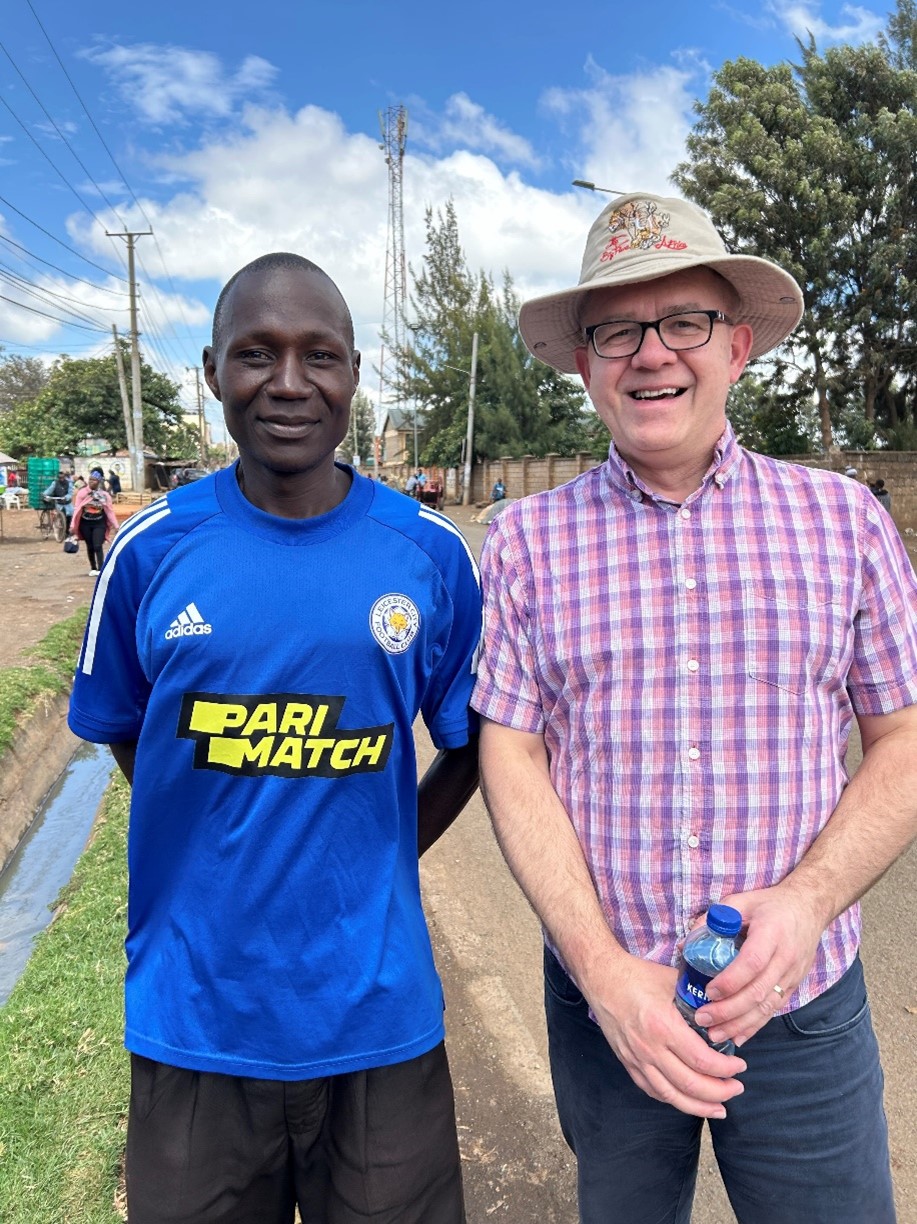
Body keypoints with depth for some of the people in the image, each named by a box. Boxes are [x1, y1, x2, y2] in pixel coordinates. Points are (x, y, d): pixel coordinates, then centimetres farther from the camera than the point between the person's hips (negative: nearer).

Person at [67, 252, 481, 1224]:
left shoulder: (429, 553, -6)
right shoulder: (152, 550, -6)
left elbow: (469, 743, 5)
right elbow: (122, 731, 8)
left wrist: (370, 867, -2)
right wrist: (232, 853, 2)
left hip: (379, 1019, 0)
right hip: (194, 1023, 1)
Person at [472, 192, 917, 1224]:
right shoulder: (527, 539, -4)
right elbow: (510, 758, -6)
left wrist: (805, 900, -16)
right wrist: (603, 970, -14)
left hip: (803, 1008, 0)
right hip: (600, 998, 1)